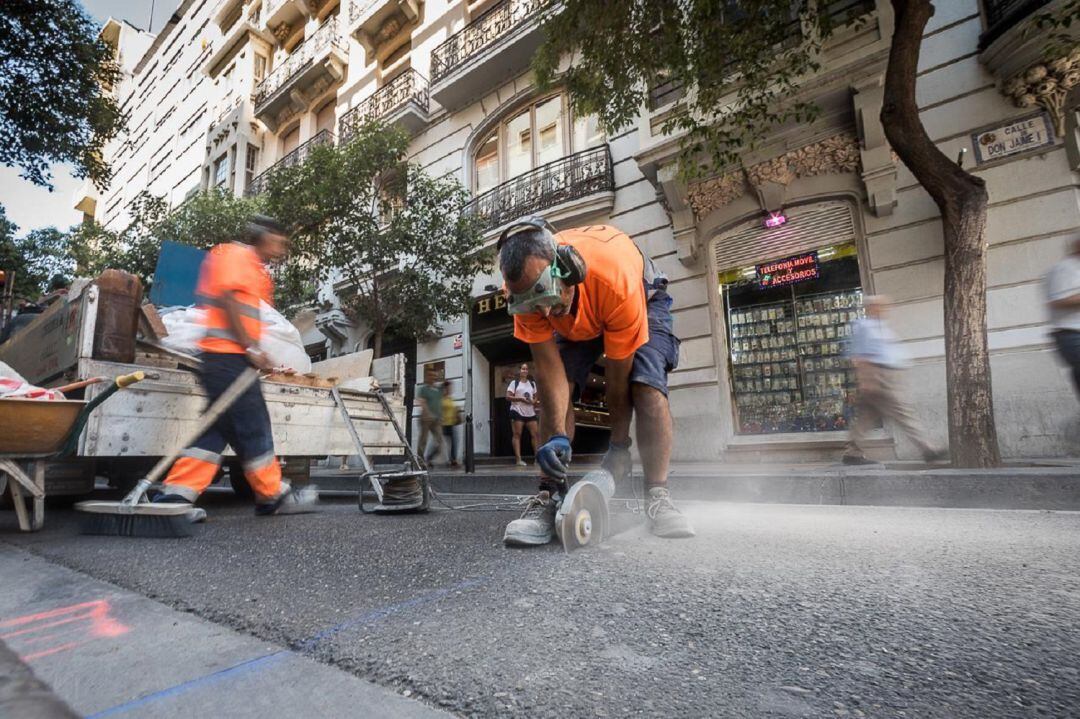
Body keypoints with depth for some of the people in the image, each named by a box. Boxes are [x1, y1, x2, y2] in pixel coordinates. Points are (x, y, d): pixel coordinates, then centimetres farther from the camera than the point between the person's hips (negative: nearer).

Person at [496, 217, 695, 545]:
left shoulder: (616, 281, -44)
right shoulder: (524, 285, -33)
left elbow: (618, 377, -33)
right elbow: (548, 368, -29)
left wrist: (619, 445, -21)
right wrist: (557, 436, -39)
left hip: (642, 301, -3)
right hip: (575, 320, 3)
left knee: (647, 385, -25)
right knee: (557, 389, -17)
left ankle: (658, 498, -21)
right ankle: (549, 495, -15)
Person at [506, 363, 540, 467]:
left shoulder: (532, 383, 16)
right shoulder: (514, 383, 2)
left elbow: (536, 397, 19)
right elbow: (508, 396, -5)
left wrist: (534, 401, -5)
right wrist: (520, 398, -16)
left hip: (530, 412, 4)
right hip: (517, 411, -4)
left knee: (536, 434, -2)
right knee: (517, 434, -5)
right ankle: (519, 459, -5)